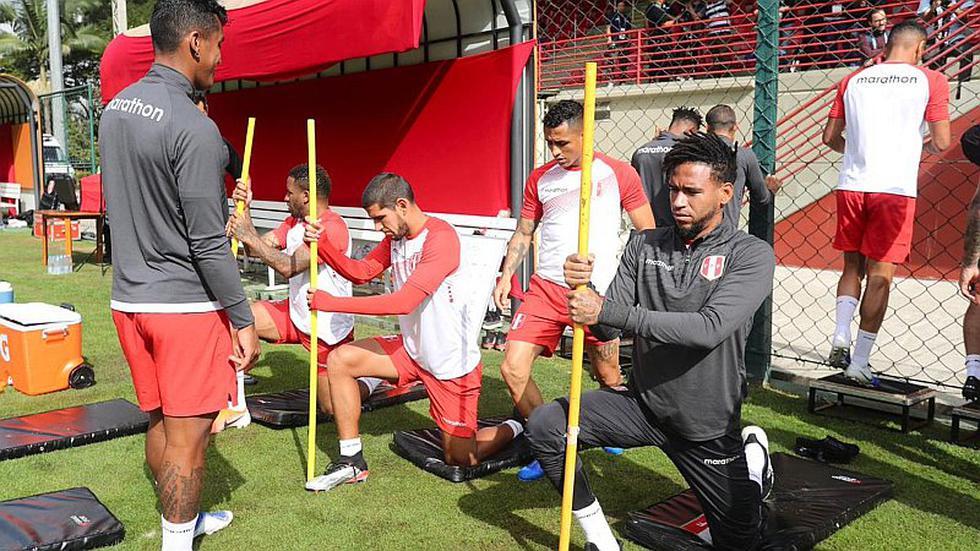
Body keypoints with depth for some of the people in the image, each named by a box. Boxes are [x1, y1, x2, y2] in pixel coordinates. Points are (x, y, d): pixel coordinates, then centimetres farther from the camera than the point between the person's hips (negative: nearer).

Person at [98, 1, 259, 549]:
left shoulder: (115, 109, 8)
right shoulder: (194, 128, -19)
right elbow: (209, 245, -20)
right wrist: (244, 320, -12)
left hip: (129, 297, 9)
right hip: (184, 304, -9)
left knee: (159, 422, 20)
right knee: (187, 437, 2)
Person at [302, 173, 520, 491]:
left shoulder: (441, 238, -25)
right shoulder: (395, 237, 4)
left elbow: (404, 301, -32)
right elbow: (361, 272, 8)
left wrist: (331, 303, -28)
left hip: (452, 363, -8)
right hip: (412, 349, 8)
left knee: (461, 459, 2)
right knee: (340, 360, -7)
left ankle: (515, 430, 33)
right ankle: (352, 462, 4)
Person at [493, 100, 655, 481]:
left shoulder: (618, 174, -1)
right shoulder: (540, 179, 9)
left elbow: (647, 235, 2)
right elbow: (523, 233, 17)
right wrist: (506, 275, 5)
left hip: (598, 292, -3)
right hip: (546, 288, 3)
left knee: (608, 378, 8)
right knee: (512, 369, -7)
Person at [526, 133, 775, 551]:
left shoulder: (751, 254, -13)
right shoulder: (644, 245, -2)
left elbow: (710, 328, -28)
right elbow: (609, 329, -6)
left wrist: (607, 311, -32)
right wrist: (585, 289, -29)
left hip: (708, 426, -2)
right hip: (642, 403, 3)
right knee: (544, 425, -19)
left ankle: (753, 455, 42)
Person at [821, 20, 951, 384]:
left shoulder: (853, 80, 11)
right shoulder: (930, 80, 2)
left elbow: (830, 137, 14)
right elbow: (941, 143, -1)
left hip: (851, 186, 3)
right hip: (895, 189, -3)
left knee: (853, 266, 18)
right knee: (880, 275, 2)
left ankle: (840, 336, 1)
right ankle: (859, 363, 4)